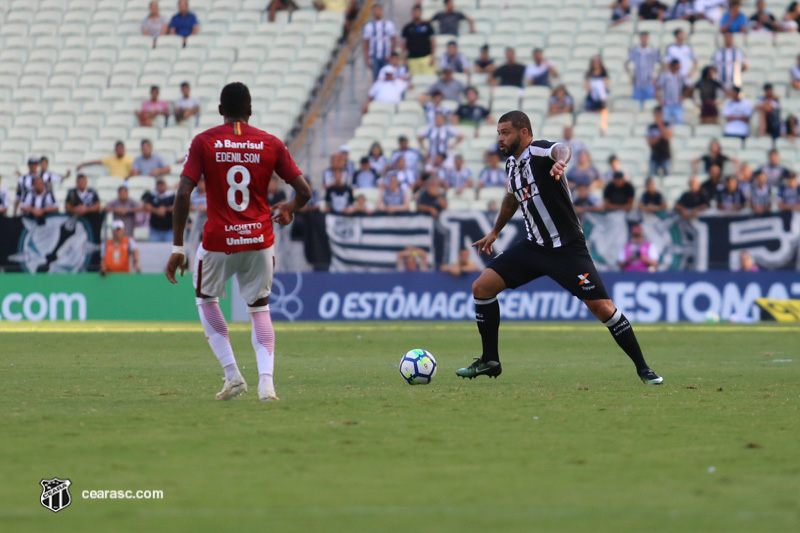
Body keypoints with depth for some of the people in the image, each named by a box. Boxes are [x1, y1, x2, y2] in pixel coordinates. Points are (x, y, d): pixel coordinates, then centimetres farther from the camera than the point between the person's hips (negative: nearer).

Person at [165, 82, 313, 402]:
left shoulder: (203, 142, -4)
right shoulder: (270, 144, 1)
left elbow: (183, 193, -11)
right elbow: (304, 190, 0)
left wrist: (178, 247, -8)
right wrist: (289, 210, 24)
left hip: (218, 241, -1)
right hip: (260, 240, 2)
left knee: (206, 300, 22)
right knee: (259, 309, 14)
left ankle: (232, 375, 11)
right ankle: (266, 380, -7)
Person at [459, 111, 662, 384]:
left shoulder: (538, 150, -15)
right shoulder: (512, 164, 9)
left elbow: (560, 149, -41)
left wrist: (561, 160, -65)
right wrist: (495, 232, 40)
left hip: (567, 247, -8)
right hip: (534, 246, 8)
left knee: (601, 307, -14)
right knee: (481, 286, -3)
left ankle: (643, 368, 0)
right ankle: (490, 361, 8)